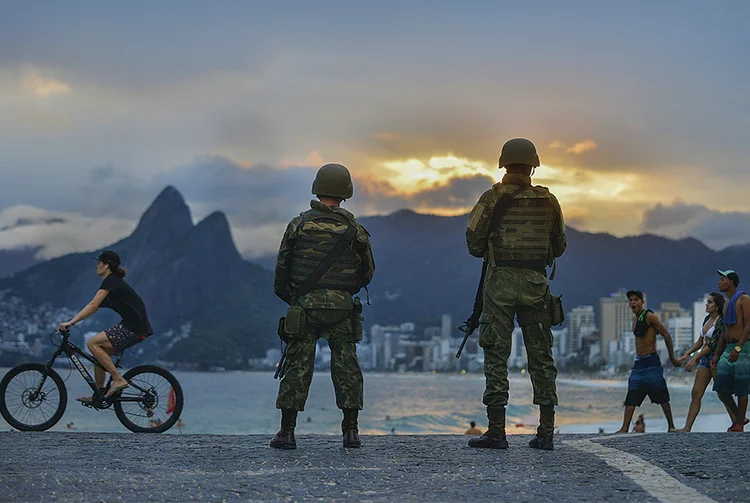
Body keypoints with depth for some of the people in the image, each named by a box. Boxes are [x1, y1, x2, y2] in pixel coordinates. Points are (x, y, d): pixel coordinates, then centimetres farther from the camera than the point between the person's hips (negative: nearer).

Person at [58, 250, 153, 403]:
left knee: (93, 343, -12)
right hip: (134, 327, 10)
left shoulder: (111, 281, -10)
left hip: (134, 327, -10)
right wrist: (71, 322, 18)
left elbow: (93, 306, -18)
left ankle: (118, 379, -12)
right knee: (99, 351, 12)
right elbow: (95, 307, 23)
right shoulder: (112, 282, 20)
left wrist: (71, 322, -18)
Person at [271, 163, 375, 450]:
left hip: (305, 306, -1)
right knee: (346, 366, 7)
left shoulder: (299, 225, 0)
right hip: (342, 307, 1)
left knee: (298, 366, 2)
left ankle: (287, 432, 2)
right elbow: (368, 273, 10)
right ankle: (351, 431, 6)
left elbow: (282, 268, 4)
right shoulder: (354, 230, 2)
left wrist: (288, 297, 22)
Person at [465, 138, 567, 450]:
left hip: (501, 282, -2)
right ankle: (546, 433, 8)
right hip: (535, 283, 3)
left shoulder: (493, 198, -3)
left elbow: (474, 244, -2)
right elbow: (558, 248, 13)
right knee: (541, 356, 9)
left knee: (496, 355, 0)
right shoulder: (548, 201, 6)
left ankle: (496, 432, -3)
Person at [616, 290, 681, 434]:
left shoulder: (649, 316, -9)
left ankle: (671, 426, 4)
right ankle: (624, 428, -4)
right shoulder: (635, 320, 16)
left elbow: (666, 335, -9)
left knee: (661, 396, -3)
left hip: (651, 362, -8)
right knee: (631, 397, 0)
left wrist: (672, 358, -8)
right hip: (638, 362, 8)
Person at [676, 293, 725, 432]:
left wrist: (694, 358, -23)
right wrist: (687, 354, 9)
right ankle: (687, 428, 0)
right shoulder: (707, 319, 13)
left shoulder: (721, 321, -13)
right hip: (704, 359, 8)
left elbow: (713, 344, -20)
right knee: (696, 394, 2)